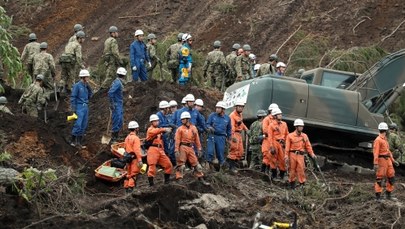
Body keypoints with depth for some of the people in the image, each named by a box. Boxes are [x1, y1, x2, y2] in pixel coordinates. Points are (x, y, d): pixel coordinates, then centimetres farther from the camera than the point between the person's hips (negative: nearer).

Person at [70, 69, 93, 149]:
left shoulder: (86, 86, 11)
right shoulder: (77, 86, -10)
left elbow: (90, 95, 13)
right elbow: (73, 97, -10)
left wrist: (88, 87, 1)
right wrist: (73, 109, -14)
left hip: (85, 107, 7)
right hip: (79, 107, -7)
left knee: (84, 125, 7)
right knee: (78, 124, -9)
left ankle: (79, 142, 13)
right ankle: (73, 141, 2)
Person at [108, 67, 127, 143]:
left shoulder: (119, 82, 12)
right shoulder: (117, 83, -17)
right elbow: (110, 93, -26)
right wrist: (112, 104, -23)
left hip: (120, 105, 10)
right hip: (116, 106, -10)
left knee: (120, 123, 14)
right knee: (116, 122, -8)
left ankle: (115, 138, 20)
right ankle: (113, 139, -4)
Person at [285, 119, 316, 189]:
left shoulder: (304, 136, 10)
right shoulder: (290, 136, 2)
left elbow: (308, 146, 10)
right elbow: (287, 146, -1)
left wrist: (312, 153, -1)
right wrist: (286, 155, -8)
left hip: (301, 155, 2)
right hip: (293, 154, -2)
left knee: (301, 169, -5)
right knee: (292, 169, 5)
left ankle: (302, 183, 0)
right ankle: (292, 183, 18)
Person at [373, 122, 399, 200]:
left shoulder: (385, 139, 19)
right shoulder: (378, 140, -11)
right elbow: (376, 152, -17)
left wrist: (393, 160, 20)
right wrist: (375, 164, -23)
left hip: (388, 160, 9)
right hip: (381, 160, -9)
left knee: (391, 176, 7)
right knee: (379, 177, -6)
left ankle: (388, 194, 17)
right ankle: (378, 196, -5)